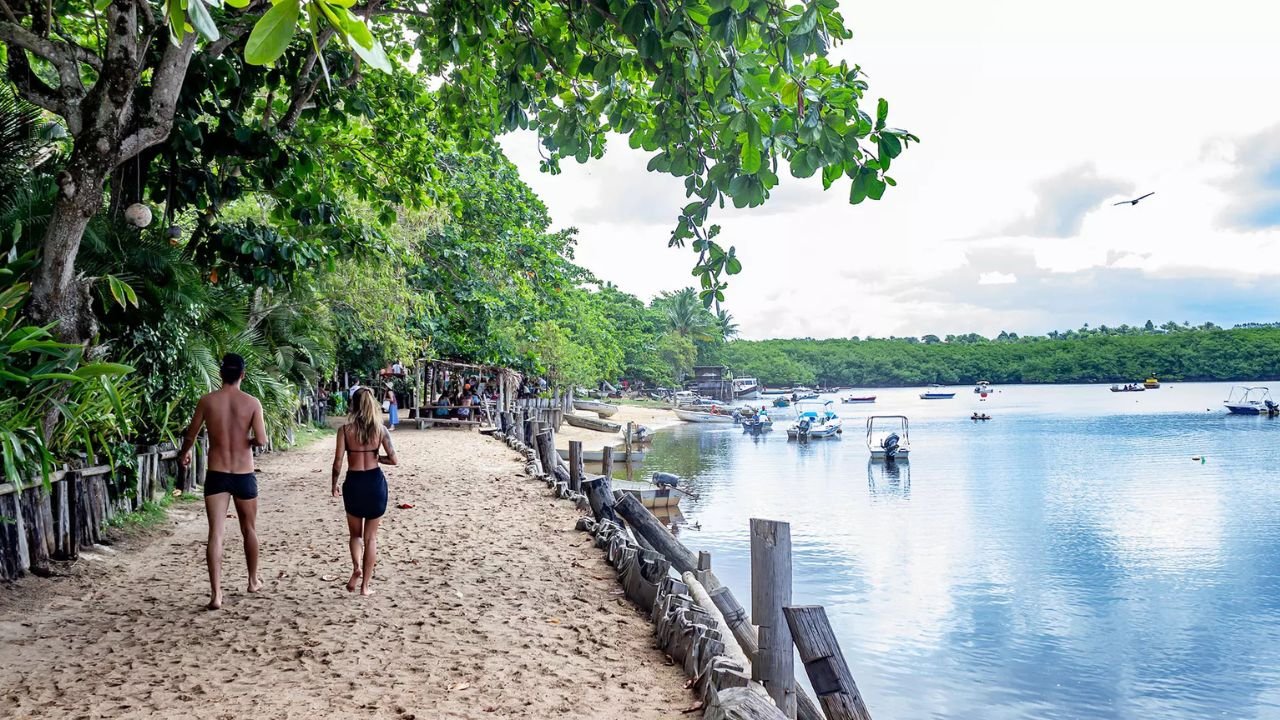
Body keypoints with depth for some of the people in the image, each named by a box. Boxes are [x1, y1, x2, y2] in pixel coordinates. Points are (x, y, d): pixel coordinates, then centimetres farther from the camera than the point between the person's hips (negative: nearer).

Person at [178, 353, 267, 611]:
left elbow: (190, 436, 7)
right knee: (249, 529, 18)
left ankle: (216, 593, -8)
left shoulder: (207, 401, -3)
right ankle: (253, 580, 33)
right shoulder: (252, 402, -6)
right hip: (244, 475, 0)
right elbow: (261, 440, -13)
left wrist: (184, 453, 28)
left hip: (216, 475, 0)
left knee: (215, 533, -1)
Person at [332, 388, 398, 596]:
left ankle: (356, 568, -2)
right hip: (375, 482, 1)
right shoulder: (380, 430, -4)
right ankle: (365, 585, 13)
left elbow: (338, 462, -8)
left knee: (355, 533, 21)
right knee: (370, 536, 11)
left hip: (354, 483, -1)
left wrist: (334, 485, 7)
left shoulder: (345, 430, -7)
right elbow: (394, 460, -9)